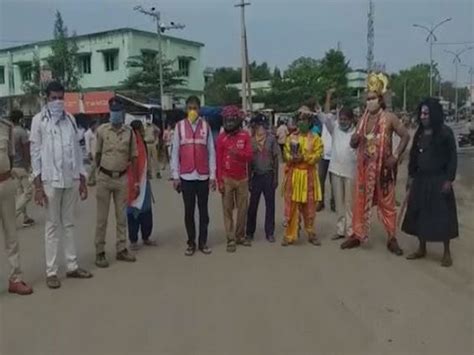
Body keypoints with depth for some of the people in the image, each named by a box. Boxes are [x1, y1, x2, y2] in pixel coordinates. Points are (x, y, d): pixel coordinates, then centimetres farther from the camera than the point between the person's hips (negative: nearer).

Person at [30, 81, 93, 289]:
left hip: (71, 179, 4)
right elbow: (35, 153, -4)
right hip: (51, 180, -4)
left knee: (69, 224, 11)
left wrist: (82, 179, 10)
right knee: (52, 225, 2)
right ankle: (51, 271, 9)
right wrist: (38, 186, -9)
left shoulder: (70, 119, 10)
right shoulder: (39, 120, -2)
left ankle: (72, 266, 19)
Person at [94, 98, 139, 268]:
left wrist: (137, 181, 3)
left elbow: (133, 158, 5)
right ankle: (100, 252, 11)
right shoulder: (101, 130, -4)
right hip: (104, 177, -2)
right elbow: (97, 154, 7)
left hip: (122, 178, 2)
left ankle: (121, 249, 20)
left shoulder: (129, 133, 0)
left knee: (121, 216, 10)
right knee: (102, 217, 3)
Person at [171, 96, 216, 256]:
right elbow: (174, 152, 2)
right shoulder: (179, 126, 2)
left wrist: (212, 175, -1)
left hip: (203, 176, 0)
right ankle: (191, 243, 15)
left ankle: (203, 242, 18)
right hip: (186, 176, 0)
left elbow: (211, 151, 3)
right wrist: (175, 176, -2)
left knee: (203, 210, 8)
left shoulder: (206, 126, 3)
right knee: (189, 210, 6)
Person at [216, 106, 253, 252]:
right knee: (228, 210, 2)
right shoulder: (221, 137, -5)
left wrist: (238, 153, -27)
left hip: (242, 178, 2)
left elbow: (249, 156, -6)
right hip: (227, 179, -2)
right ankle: (231, 239, 8)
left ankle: (240, 236, 22)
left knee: (243, 208, 9)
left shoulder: (245, 135, 0)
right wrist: (219, 181, -7)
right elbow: (218, 160, -4)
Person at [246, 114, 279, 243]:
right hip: (256, 175, 0)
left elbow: (275, 158, 2)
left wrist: (276, 177, -1)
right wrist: (249, 178, 1)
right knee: (253, 205, 6)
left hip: (269, 175, 0)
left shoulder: (271, 138, 0)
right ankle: (250, 232, 19)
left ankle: (269, 232, 16)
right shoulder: (251, 140, 0)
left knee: (270, 204, 6)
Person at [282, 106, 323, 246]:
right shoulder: (291, 138, 7)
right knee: (292, 206, 2)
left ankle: (311, 234, 20)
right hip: (293, 175, 1)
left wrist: (304, 157, -21)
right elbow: (286, 155, 2)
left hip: (309, 176, -1)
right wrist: (293, 158, -19)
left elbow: (317, 156, -7)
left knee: (309, 207, 7)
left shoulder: (315, 138, 2)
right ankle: (290, 235, 9)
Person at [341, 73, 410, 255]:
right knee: (360, 201, 7)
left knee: (386, 202, 3)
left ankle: (392, 238, 12)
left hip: (383, 167, -4)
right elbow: (354, 144, 11)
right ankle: (357, 235, 17)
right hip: (364, 166, 4)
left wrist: (396, 156, -12)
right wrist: (354, 139, -13)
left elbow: (405, 135, -4)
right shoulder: (363, 119, 8)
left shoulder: (389, 118, -6)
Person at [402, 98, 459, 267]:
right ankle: (421, 249, 23)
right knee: (420, 214, 10)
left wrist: (449, 179, -13)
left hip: (439, 180, -5)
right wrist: (411, 176, 10)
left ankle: (447, 252, 14)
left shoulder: (445, 132, -9)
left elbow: (452, 157, -9)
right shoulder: (419, 133, 7)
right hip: (421, 179, 6)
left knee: (442, 215, 1)